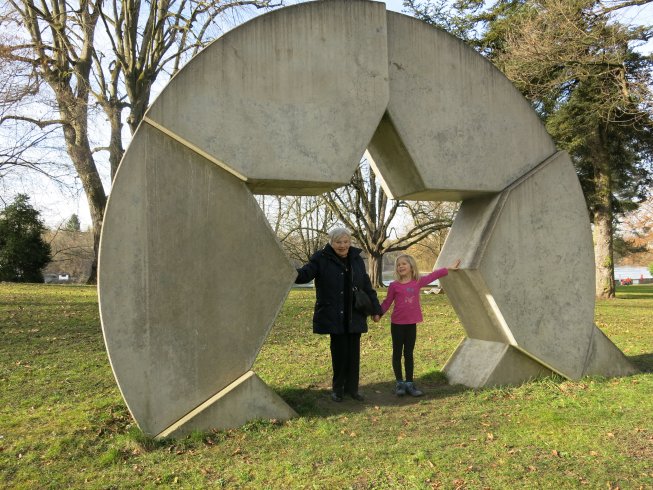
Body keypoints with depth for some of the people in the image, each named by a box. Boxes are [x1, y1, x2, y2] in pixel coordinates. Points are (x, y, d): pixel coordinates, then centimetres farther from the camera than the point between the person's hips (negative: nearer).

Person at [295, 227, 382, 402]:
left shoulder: (356, 259, 7)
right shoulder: (321, 258, -6)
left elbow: (367, 286, 13)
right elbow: (306, 274, -18)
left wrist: (375, 309, 13)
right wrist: (294, 273, -41)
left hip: (354, 316, 4)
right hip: (333, 316, -4)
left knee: (353, 352, 7)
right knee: (339, 352, 0)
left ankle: (352, 388, 22)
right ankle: (337, 388, 18)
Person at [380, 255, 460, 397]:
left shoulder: (418, 282, 1)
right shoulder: (394, 285, -4)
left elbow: (433, 275, 10)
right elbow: (387, 302, 3)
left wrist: (449, 268, 17)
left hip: (412, 324, 2)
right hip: (397, 324, -2)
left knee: (409, 354, 9)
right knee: (397, 353, 6)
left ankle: (409, 383, 15)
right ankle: (399, 383, 14)